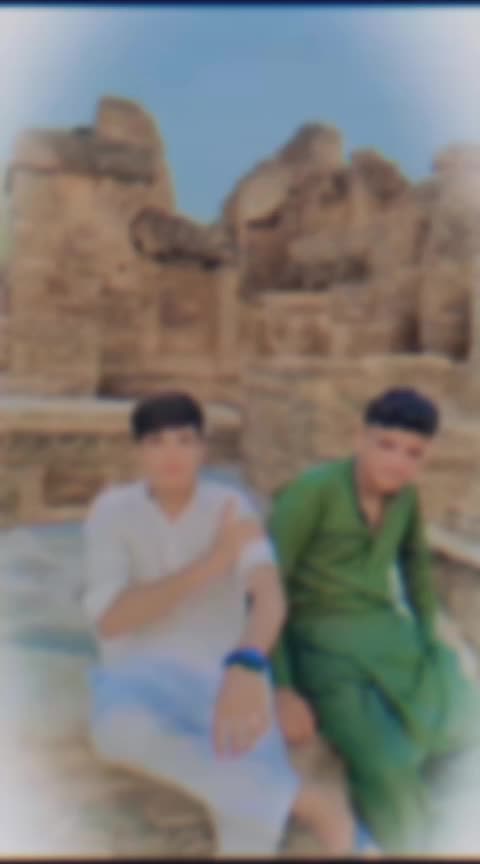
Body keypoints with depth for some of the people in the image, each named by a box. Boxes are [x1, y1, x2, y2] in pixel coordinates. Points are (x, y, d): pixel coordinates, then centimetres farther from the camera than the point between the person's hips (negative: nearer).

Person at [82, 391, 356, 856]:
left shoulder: (232, 506, -3)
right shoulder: (111, 510, -4)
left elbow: (270, 595, -22)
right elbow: (109, 622, -16)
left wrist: (246, 669, -45)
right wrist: (211, 563, -22)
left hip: (223, 675, 0)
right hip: (140, 681, 0)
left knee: (254, 819, -30)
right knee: (119, 729, -39)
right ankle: (305, 800, -29)